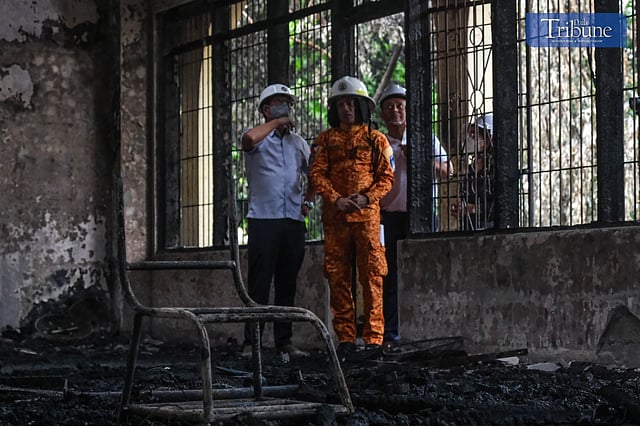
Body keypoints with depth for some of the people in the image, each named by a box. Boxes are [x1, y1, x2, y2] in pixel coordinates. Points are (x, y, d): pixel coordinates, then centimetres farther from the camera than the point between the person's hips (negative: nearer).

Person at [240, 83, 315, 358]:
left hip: (293, 220, 5)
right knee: (259, 283, -7)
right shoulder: (258, 139, 2)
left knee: (287, 284, 7)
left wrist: (308, 200, 13)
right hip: (263, 219, -5)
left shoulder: (299, 142, 18)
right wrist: (276, 122, -9)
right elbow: (249, 138, -24)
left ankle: (284, 341, 11)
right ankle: (251, 342, -5)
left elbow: (312, 175, 30)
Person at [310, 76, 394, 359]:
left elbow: (386, 177, 4)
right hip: (335, 217, 2)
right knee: (337, 278, 2)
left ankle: (373, 338, -4)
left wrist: (367, 197, -13)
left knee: (371, 277, -6)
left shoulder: (375, 139, 9)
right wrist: (336, 199, -12)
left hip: (367, 215, -2)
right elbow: (317, 174, 4)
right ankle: (345, 339, 7)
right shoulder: (327, 139, 12)